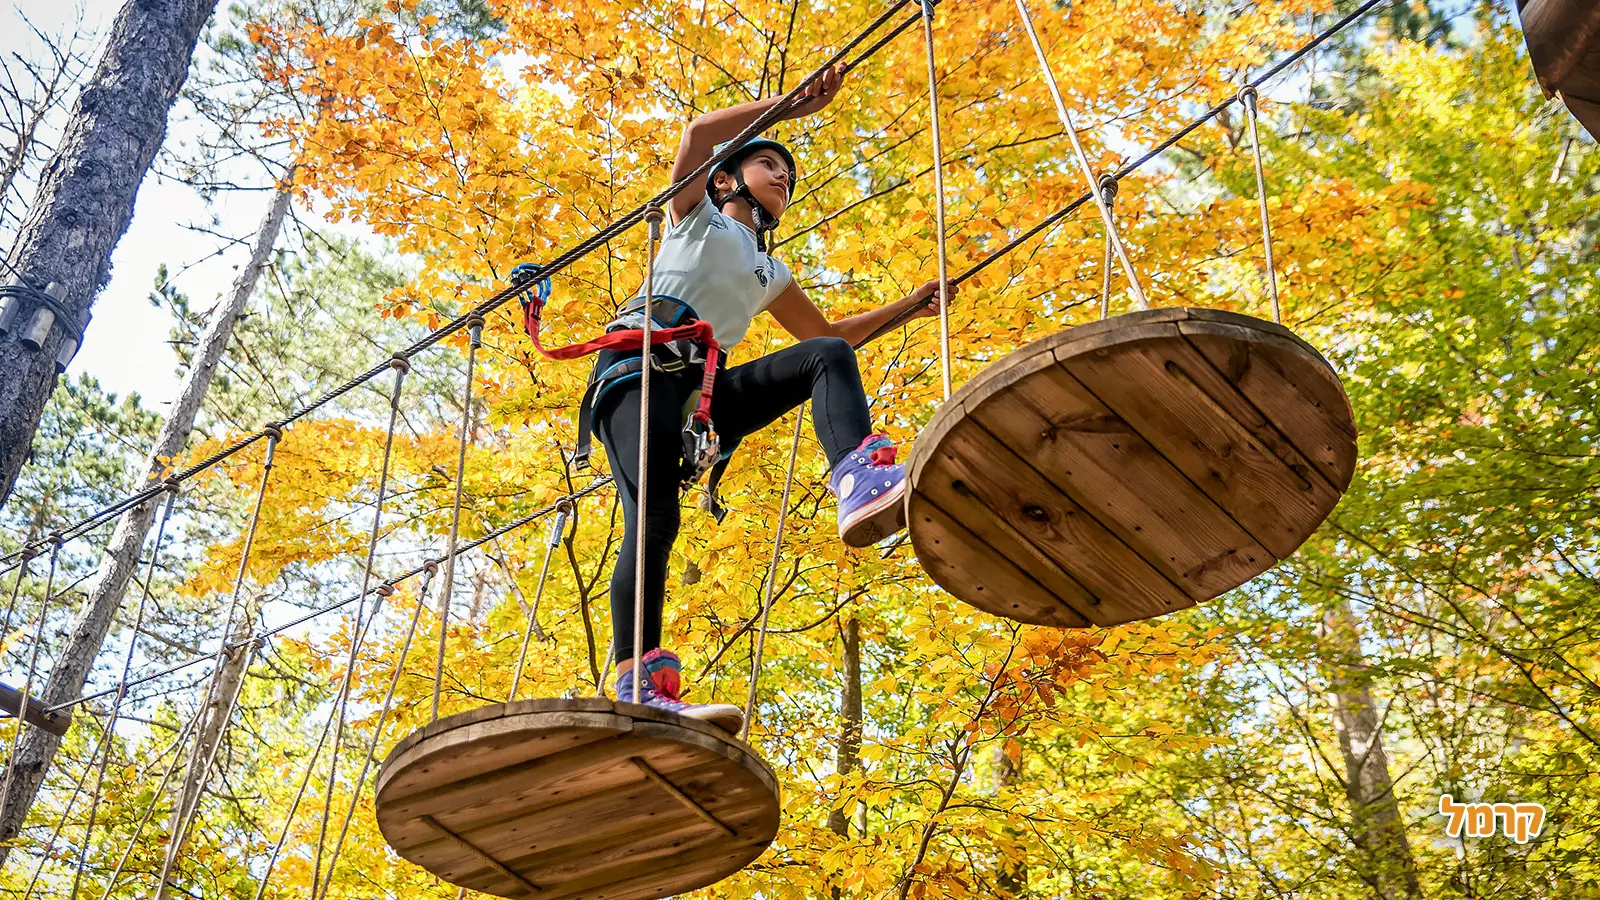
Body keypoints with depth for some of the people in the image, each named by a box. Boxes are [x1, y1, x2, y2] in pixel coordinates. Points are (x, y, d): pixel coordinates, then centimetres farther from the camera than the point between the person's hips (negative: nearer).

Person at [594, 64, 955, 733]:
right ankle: (639, 688, -33)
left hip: (705, 389, 5)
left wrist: (906, 306, 35)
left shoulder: (769, 273, 35)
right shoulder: (696, 217, 21)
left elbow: (827, 332, 41)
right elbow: (699, 133, 3)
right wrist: (794, 105, 1)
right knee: (653, 515, -25)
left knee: (829, 357, -17)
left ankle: (862, 487, -44)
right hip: (641, 368, -5)